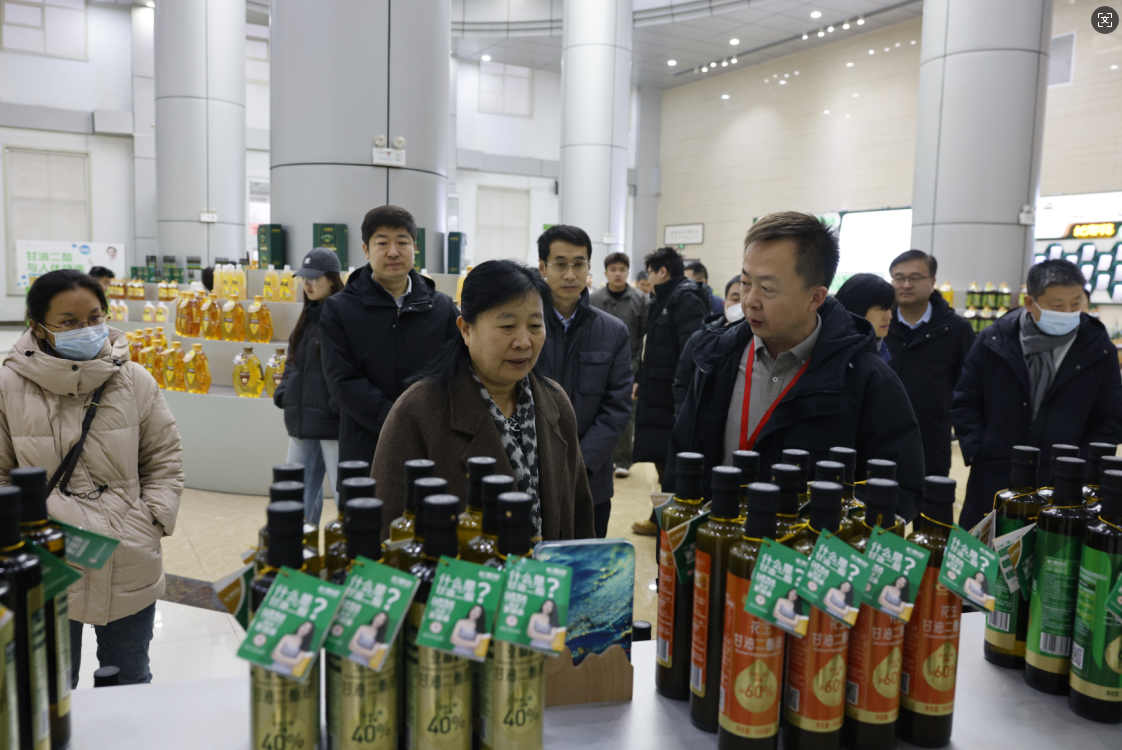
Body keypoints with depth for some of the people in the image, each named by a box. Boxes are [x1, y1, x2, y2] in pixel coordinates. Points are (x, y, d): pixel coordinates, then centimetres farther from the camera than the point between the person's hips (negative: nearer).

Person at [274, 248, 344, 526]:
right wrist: (283, 394, 9)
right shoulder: (307, 316, 16)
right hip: (302, 420, 8)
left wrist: (337, 406, -20)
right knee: (300, 493, 15)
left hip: (334, 423, -8)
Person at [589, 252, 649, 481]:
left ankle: (623, 460, 10)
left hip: (629, 365, -1)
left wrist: (639, 363, -6)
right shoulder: (593, 299, 2)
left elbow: (646, 334, 0)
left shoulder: (640, 300, 0)